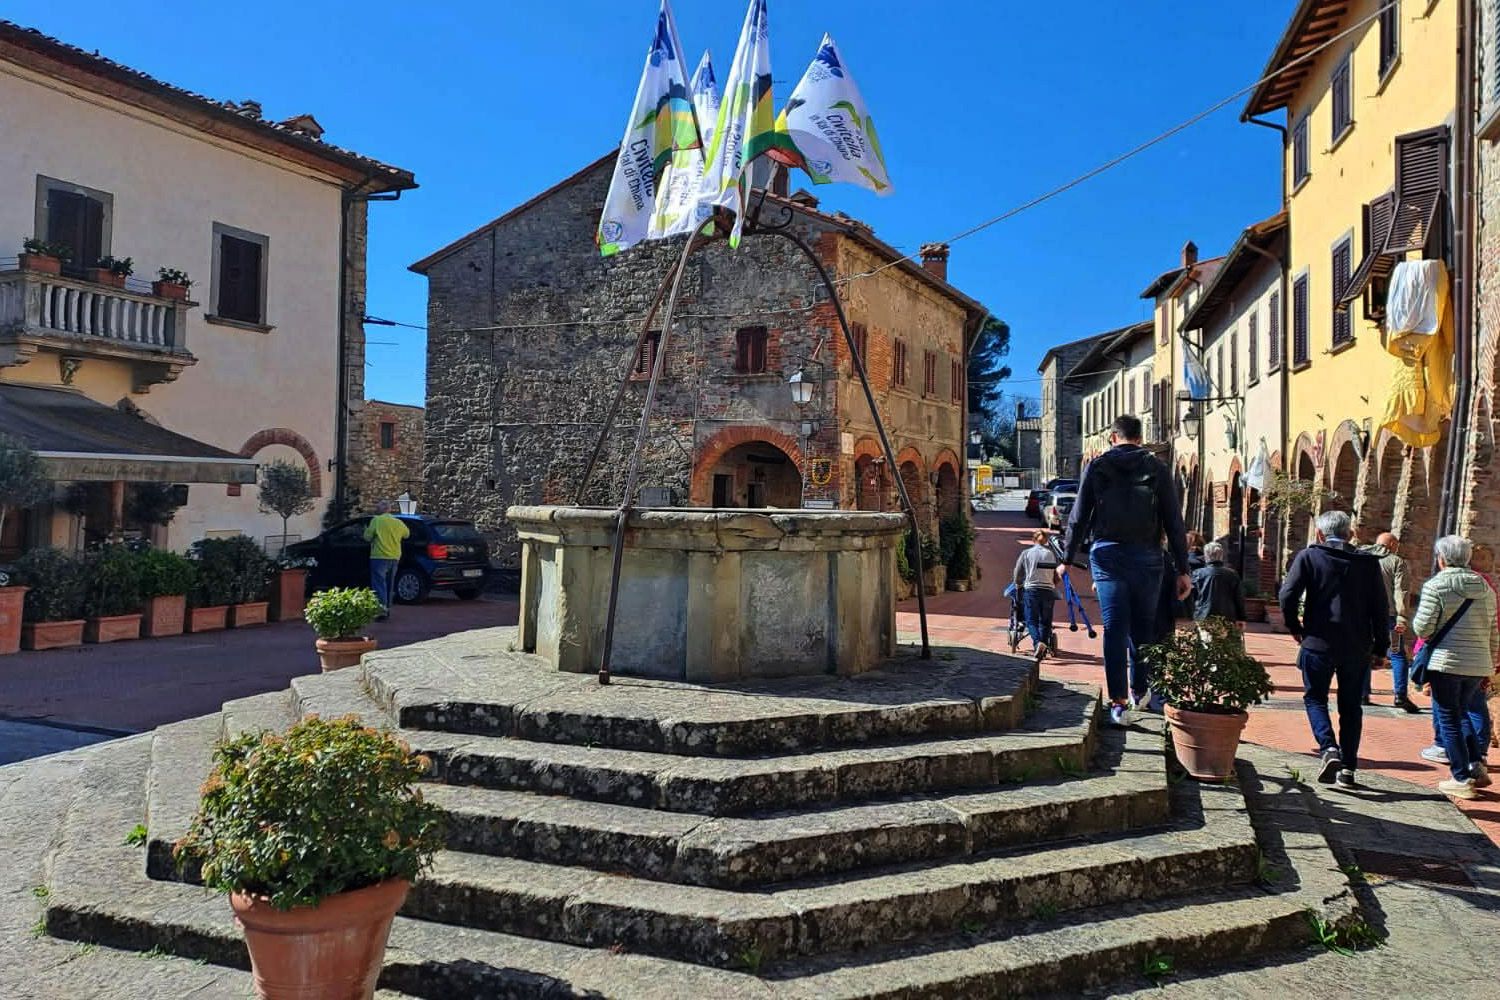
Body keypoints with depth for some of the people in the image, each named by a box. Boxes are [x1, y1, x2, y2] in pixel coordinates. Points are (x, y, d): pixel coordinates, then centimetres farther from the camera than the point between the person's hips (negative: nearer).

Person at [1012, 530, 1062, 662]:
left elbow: (1017, 573, 5)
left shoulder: (1026, 553, 4)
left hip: (1031, 590, -2)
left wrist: (1018, 586, 21)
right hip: (1049, 591, 2)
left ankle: (1038, 643, -25)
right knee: (1045, 621, 11)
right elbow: (1058, 572, 5)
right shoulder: (1052, 553, 8)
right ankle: (1044, 648, 5)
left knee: (1031, 620, -1)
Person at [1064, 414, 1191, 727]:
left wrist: (1068, 560, 8)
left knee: (1114, 629, 0)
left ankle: (1119, 702, -1)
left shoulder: (1097, 466, 3)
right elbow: (1174, 522, 1)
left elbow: (1078, 517, 1)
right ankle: (1139, 690, 29)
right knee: (1143, 626, 15)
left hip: (1107, 554, -1)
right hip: (1146, 557, 1)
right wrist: (1182, 570, 4)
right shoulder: (1156, 468, 4)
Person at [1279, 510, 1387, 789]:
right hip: (1358, 646, 3)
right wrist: (1380, 648, 11)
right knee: (1351, 706, 13)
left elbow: (1288, 595, -12)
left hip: (1318, 642, -3)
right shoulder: (1368, 561, 4)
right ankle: (1348, 768, 14)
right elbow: (1380, 607, 5)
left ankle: (1329, 749, -10)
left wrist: (1294, 627, 4)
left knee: (1315, 697, 12)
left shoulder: (1308, 557, -4)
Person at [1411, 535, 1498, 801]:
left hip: (1446, 662, -5)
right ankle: (1477, 763, 13)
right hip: (1478, 665, 5)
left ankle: (1462, 779, 6)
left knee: (1448, 719, 4)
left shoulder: (1436, 586, -9)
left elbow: (1423, 628, -13)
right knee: (1463, 712, 23)